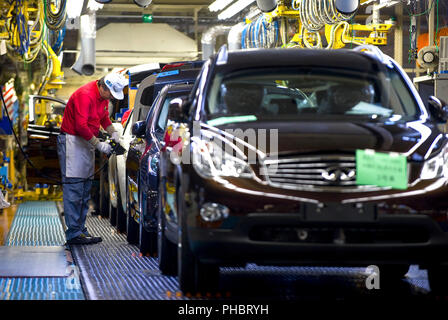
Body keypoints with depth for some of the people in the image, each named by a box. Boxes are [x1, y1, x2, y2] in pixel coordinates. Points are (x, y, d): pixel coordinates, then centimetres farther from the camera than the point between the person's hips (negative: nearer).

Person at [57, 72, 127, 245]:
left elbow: (104, 117, 22)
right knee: (74, 189, -10)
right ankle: (74, 234, -11)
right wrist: (99, 145, -20)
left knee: (85, 189, 10)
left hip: (87, 142, 10)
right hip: (72, 141, -10)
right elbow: (81, 126, -25)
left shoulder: (103, 95, 7)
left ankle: (81, 229, 14)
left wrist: (113, 132, 5)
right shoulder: (85, 95, -21)